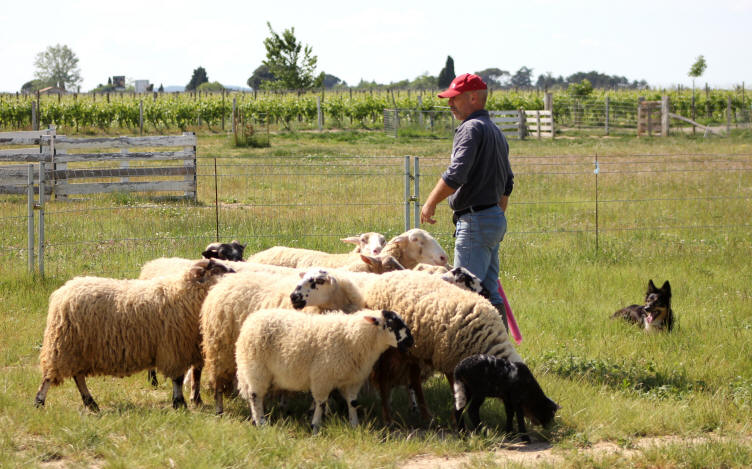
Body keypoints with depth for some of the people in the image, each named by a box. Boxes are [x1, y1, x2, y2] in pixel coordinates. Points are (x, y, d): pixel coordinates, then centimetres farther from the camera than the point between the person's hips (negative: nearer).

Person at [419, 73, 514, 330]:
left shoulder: (472, 128, -12)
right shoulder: (495, 131, 20)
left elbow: (456, 173, -23)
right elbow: (507, 183, 25)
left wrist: (430, 203, -14)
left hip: (475, 220, -10)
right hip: (496, 219, 10)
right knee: (489, 292, 12)